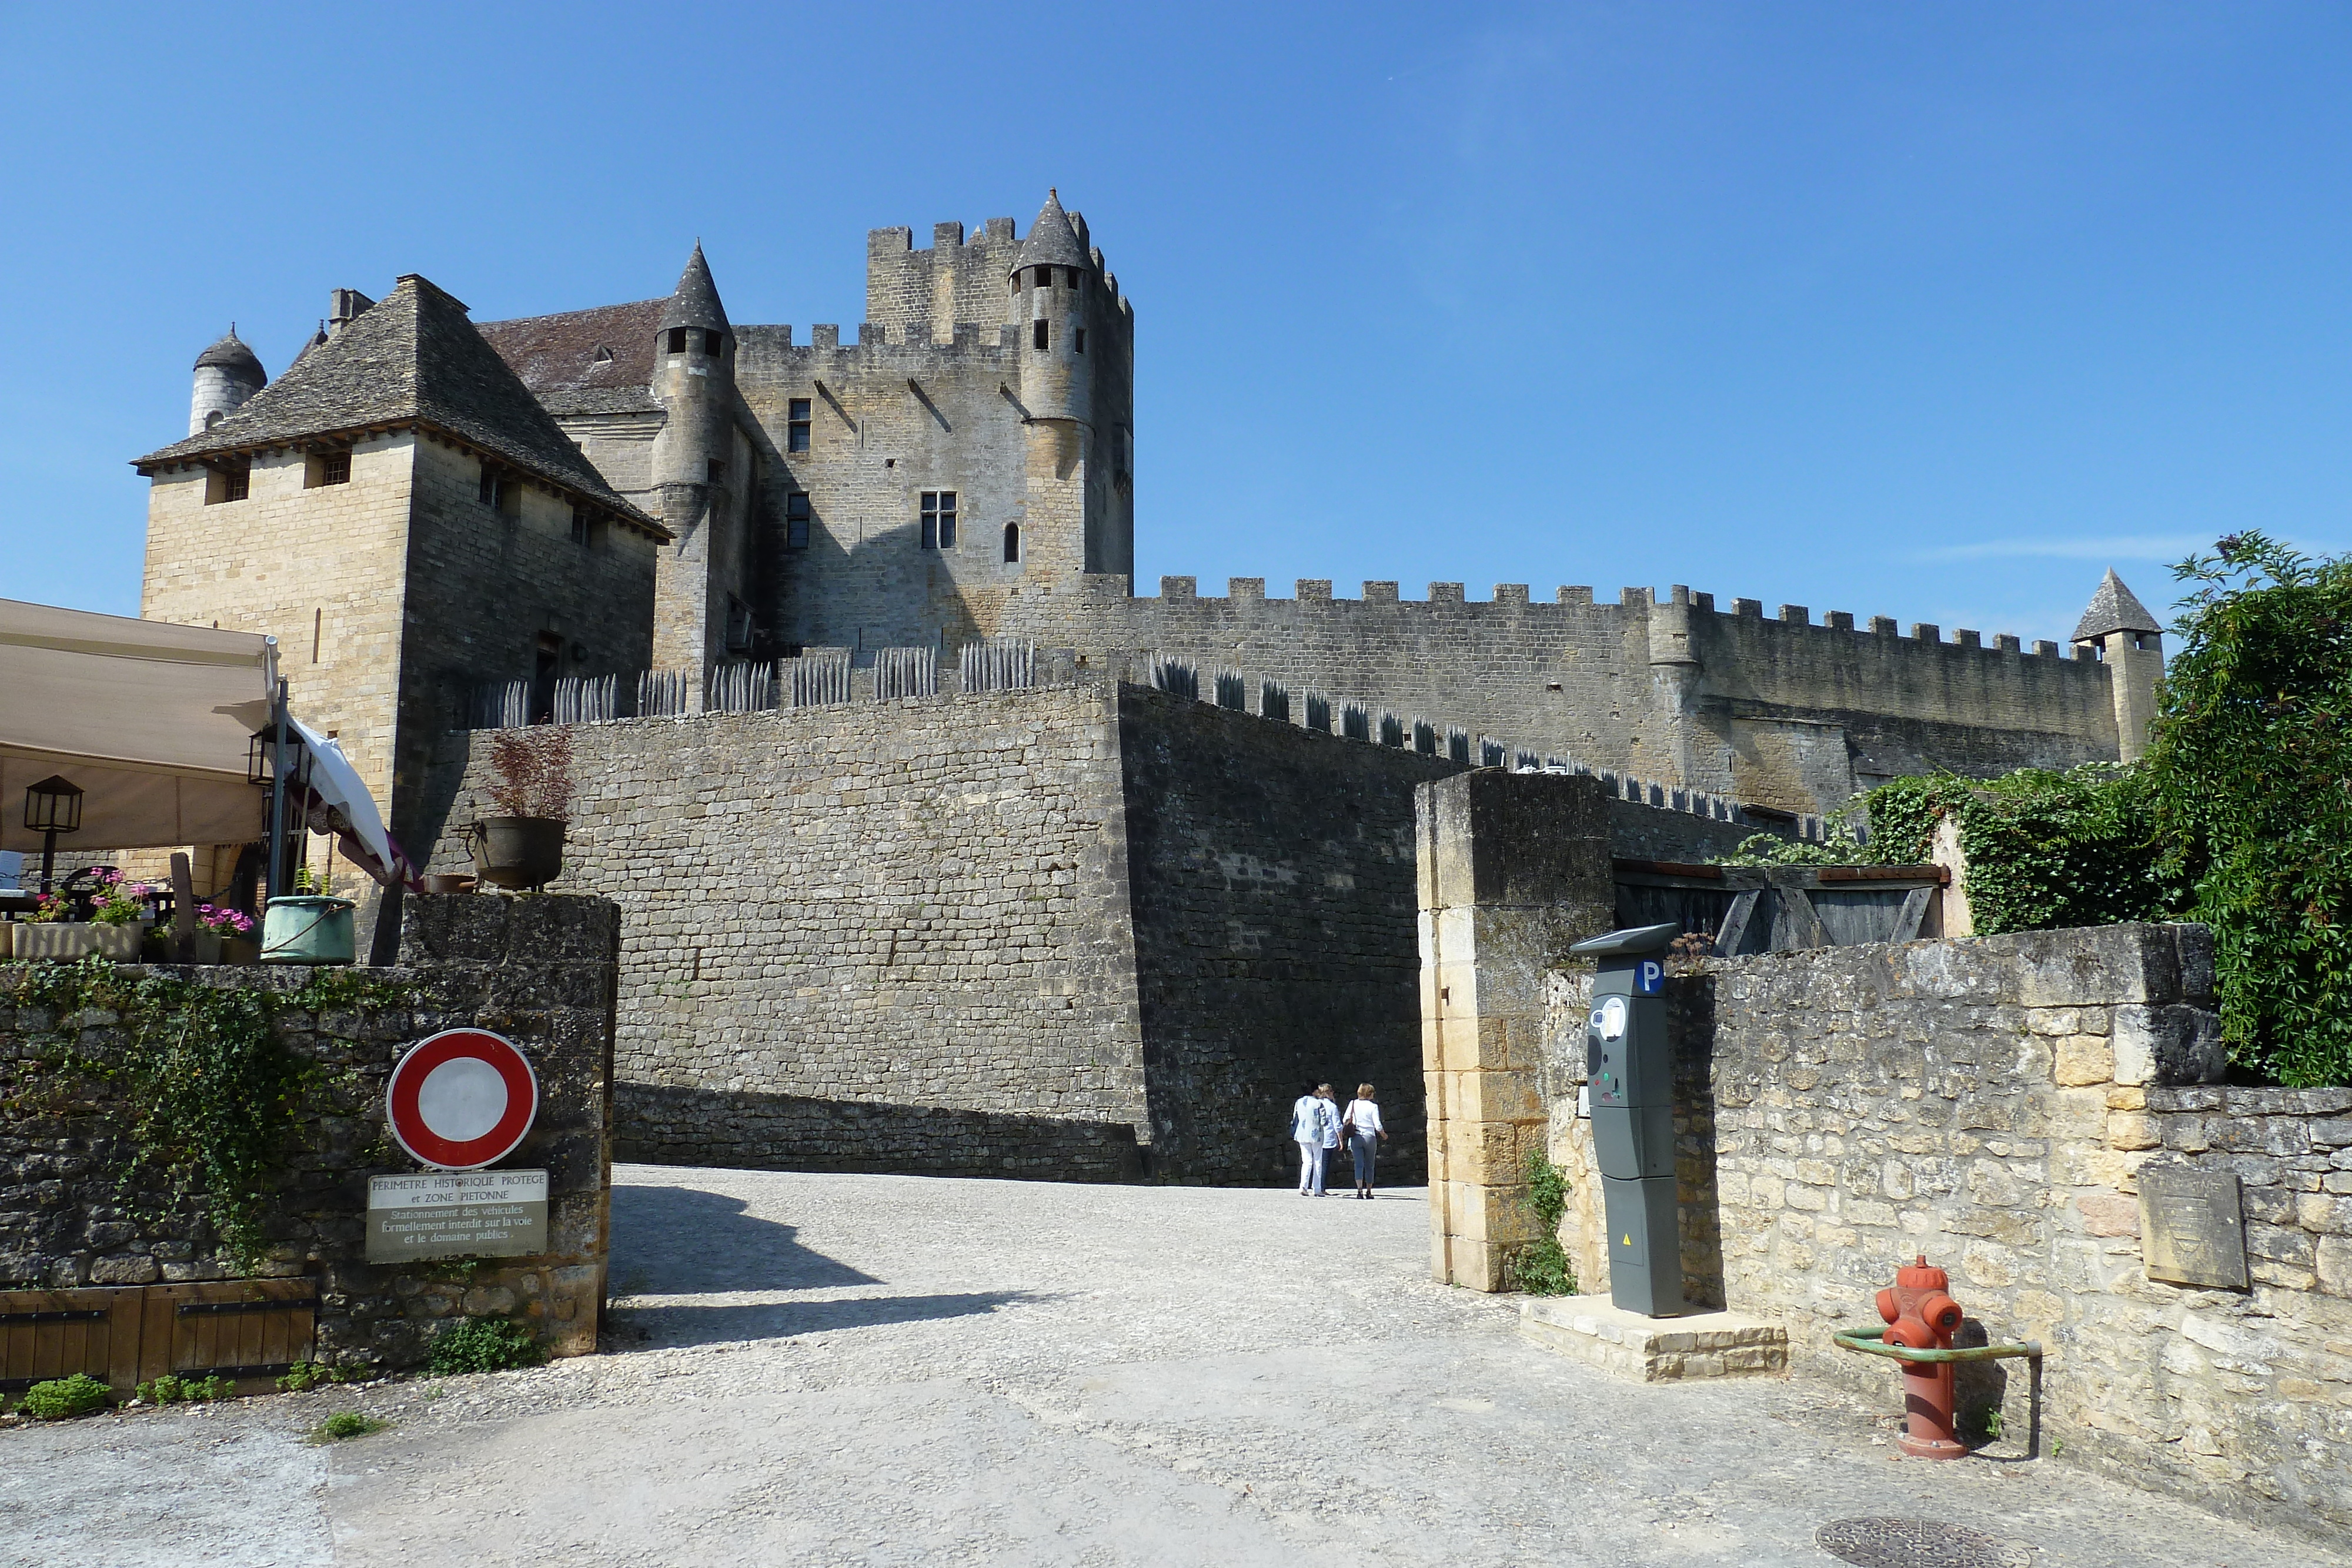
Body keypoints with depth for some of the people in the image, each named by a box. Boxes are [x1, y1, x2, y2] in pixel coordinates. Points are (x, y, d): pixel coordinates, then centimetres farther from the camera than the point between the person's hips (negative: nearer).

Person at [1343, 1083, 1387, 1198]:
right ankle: (1368, 1191, 17)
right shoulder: (1373, 1107, -6)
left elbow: (1345, 1120, 1)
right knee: (1369, 1166, 11)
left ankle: (1359, 1190, -13)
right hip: (1370, 1137, -1)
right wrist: (1384, 1135, 11)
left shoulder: (1353, 1104, 1)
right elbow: (1378, 1125, -8)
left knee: (1359, 1165, 0)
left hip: (1355, 1138, 1)